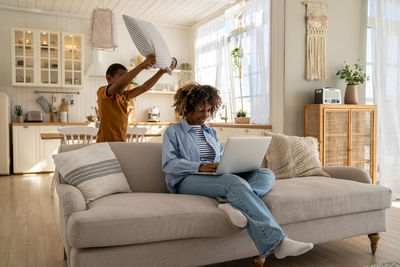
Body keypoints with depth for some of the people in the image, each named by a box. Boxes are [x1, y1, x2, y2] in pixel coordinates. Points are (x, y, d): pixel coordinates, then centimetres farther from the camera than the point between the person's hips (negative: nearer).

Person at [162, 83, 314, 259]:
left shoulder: (211, 132, 29)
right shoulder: (173, 132, 11)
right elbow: (168, 163, -3)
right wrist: (200, 167, -19)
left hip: (217, 178, 6)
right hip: (187, 181, -6)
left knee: (267, 174, -16)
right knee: (235, 182, -36)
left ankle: (234, 204, -45)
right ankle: (276, 242, -44)